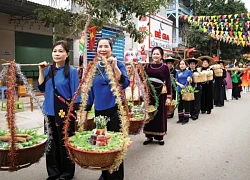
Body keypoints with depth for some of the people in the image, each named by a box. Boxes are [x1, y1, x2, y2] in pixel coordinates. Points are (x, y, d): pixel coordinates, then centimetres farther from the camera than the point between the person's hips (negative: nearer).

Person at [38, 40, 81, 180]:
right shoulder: (49, 69, 6)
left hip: (65, 113, -5)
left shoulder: (72, 71, -9)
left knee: (65, 143, 6)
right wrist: (41, 71, -1)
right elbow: (42, 89, 7)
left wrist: (75, 112, -11)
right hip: (50, 112, 5)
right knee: (51, 143, 12)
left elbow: (75, 94, -8)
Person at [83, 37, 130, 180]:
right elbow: (90, 90, 11)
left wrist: (114, 67, -25)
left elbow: (125, 84, -18)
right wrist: (86, 110, 11)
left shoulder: (119, 64, -4)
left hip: (115, 110, -4)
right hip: (99, 111, 4)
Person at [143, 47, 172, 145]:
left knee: (160, 114, 7)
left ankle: (160, 137, 19)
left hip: (160, 93, -2)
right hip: (149, 93, 2)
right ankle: (149, 136, 20)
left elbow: (168, 82, -1)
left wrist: (169, 97, -6)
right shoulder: (147, 66, 7)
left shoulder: (165, 67, 0)